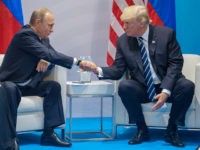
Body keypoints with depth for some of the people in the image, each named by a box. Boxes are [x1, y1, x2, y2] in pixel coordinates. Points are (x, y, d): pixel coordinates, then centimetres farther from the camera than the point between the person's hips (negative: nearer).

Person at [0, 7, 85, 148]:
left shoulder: (43, 38, 8)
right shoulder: (24, 35, -19)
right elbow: (48, 55, -27)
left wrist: (46, 60, -14)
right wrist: (78, 62, -29)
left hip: (27, 84, 8)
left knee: (54, 86, -13)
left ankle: (48, 133, -13)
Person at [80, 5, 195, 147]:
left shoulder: (166, 34, -7)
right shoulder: (123, 41, -1)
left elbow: (175, 64, -9)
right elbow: (118, 70, -1)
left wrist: (166, 91, -22)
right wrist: (98, 70, -22)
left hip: (168, 87, -1)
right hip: (143, 90, 1)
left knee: (187, 86, -31)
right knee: (124, 86, -29)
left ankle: (172, 130, -10)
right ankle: (142, 130, -10)